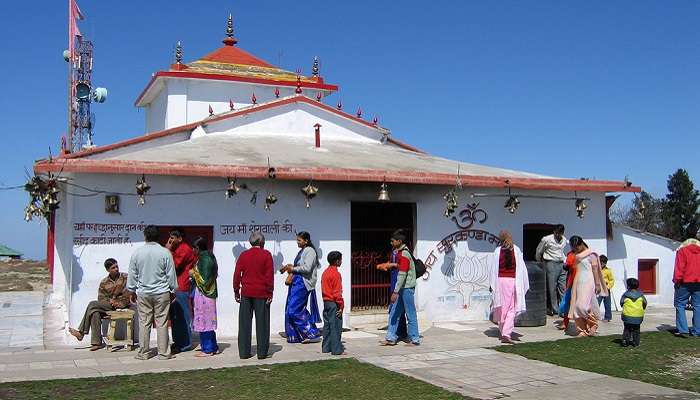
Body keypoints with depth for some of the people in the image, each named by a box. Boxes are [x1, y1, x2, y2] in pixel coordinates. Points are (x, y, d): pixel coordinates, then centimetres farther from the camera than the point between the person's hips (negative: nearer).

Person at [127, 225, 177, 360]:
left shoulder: (137, 253, -2)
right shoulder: (165, 252, -7)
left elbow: (132, 275, 5)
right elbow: (171, 274, -1)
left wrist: (132, 291, 17)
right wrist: (173, 290, 11)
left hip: (143, 293, 1)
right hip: (162, 293, -1)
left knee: (144, 323, 7)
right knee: (162, 323, 3)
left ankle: (143, 353, 13)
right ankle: (163, 353, 6)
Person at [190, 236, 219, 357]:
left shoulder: (205, 260, -19)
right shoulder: (207, 257, 11)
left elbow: (205, 280, -21)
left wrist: (194, 273, -8)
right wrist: (195, 273, 12)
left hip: (204, 295, -10)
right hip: (207, 293, 10)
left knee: (204, 321, -2)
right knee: (208, 322, 15)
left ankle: (207, 350, 5)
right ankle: (213, 347, 22)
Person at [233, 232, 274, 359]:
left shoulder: (243, 255, 6)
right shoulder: (266, 255, -3)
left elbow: (237, 274, 5)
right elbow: (270, 275, -5)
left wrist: (236, 291, 11)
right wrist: (270, 292, -1)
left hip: (246, 293, 3)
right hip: (261, 293, -3)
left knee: (245, 323, 7)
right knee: (262, 323, 4)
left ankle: (244, 352, 8)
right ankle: (262, 352, 6)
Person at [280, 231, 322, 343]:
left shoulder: (310, 251, -11)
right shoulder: (302, 251, 18)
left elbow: (307, 268, -21)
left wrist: (293, 269, -11)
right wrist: (290, 267, 8)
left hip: (303, 283, -10)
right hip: (297, 282, 10)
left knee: (294, 310, -11)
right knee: (290, 310, 8)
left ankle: (313, 333, -4)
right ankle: (295, 336, 15)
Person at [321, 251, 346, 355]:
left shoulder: (325, 272, 12)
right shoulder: (335, 273, -15)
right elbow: (337, 292, -18)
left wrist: (326, 300, 20)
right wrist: (341, 306, -13)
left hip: (326, 302, 9)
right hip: (333, 303, -9)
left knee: (327, 326, 13)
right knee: (336, 327, -5)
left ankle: (326, 348, 17)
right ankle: (337, 350, -3)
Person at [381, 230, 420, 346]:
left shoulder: (404, 254, -18)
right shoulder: (399, 252, 12)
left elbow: (402, 275, -23)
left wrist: (395, 292, -24)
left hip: (407, 288, -10)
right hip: (402, 288, 10)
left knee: (410, 314, 0)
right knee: (394, 313, 10)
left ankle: (415, 339, 9)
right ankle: (391, 338, 14)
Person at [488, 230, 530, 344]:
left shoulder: (498, 251, -3)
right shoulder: (516, 250, -2)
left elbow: (493, 268, 0)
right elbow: (522, 268, 0)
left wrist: (492, 284, 8)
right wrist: (524, 284, 6)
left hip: (500, 280, 1)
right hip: (512, 280, -1)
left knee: (501, 307, 14)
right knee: (511, 309, 1)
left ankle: (503, 332, 24)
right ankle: (506, 334, -11)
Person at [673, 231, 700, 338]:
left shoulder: (682, 250, 3)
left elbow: (679, 267, -6)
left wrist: (677, 280, -6)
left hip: (685, 282, -4)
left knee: (680, 305, 1)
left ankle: (683, 330, -8)